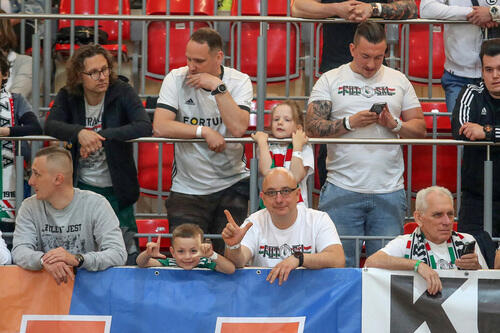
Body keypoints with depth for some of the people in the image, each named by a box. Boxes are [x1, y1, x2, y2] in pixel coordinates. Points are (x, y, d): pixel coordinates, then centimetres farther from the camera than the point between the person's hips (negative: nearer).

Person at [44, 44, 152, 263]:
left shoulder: (122, 92, -9)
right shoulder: (67, 97, -1)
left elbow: (144, 127, -22)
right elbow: (50, 125, -16)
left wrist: (100, 135, -30)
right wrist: (79, 132, -36)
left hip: (115, 190, -1)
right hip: (80, 188, 2)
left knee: (127, 256, 1)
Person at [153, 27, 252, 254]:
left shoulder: (239, 82, -2)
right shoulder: (176, 79, -3)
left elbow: (238, 128, -19)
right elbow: (159, 127, -15)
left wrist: (218, 87, -19)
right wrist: (204, 131, -16)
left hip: (232, 183, 0)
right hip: (187, 189, 0)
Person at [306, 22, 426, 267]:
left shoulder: (398, 81, 13)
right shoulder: (330, 81, 6)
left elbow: (420, 129, 12)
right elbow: (312, 128, -2)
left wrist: (394, 125, -7)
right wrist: (350, 123, -14)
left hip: (389, 192, 2)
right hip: (342, 190, -2)